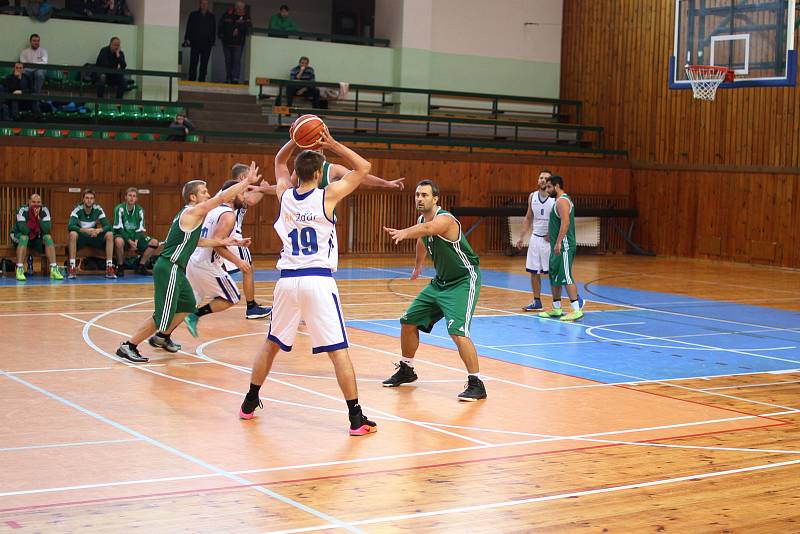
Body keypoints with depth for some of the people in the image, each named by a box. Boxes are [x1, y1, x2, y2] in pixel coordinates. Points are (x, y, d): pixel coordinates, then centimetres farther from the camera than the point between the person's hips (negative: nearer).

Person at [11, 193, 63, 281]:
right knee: (24, 237, -35)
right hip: (19, 237, -3)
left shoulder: (44, 210, -14)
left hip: (37, 238, 4)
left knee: (48, 237, -22)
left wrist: (38, 217, -32)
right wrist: (33, 217, -34)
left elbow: (47, 230, -24)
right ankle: (19, 270, -38)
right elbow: (24, 231, -35)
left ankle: (54, 270, -25)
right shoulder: (23, 210, -23)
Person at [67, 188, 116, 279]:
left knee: (109, 235, -23)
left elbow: (108, 226, -13)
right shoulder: (78, 209, -15)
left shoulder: (98, 209, -8)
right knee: (73, 234, -35)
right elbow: (70, 226, -29)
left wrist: (99, 230, -36)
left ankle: (109, 268, -24)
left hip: (94, 237, 2)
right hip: (81, 238, -2)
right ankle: (72, 267, -34)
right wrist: (85, 230, -44)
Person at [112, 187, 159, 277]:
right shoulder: (119, 208, -10)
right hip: (123, 236, -5)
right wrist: (129, 241, -23)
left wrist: (136, 241, -17)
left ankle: (140, 266, -3)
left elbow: (140, 229, 0)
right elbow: (119, 228, -14)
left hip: (135, 237, 5)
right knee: (119, 241, -40)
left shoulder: (139, 210, 3)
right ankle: (120, 267, -19)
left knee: (154, 242, -15)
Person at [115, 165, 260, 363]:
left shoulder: (189, 215, 16)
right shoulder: (193, 212, -14)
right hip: (168, 269, -11)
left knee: (187, 305, 26)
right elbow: (222, 197, -18)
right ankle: (128, 346, -2)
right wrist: (248, 181, -13)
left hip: (176, 270, 11)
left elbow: (194, 240, 25)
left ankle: (161, 337, 40)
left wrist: (221, 242, 19)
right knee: (163, 316, -8)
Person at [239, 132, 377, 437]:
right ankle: (356, 419, -5)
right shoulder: (327, 196, -5)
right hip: (319, 280, -4)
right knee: (338, 350, -4)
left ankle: (249, 404, 31)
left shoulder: (284, 194, 6)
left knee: (272, 343, 22)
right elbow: (363, 167, 5)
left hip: (288, 280, 4)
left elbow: (279, 162, 28)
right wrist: (333, 144, 4)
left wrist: (295, 141, 12)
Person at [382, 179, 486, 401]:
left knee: (457, 331, -24)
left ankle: (476, 384, -13)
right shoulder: (422, 219, 2)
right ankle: (406, 370, 32)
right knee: (408, 321, 12)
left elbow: (427, 229, -49)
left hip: (464, 281, -9)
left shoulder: (445, 219, -25)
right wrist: (418, 266, 41)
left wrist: (403, 233, -68)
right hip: (441, 281, 9)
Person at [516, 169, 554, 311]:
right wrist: (521, 237, 11)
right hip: (535, 238, 6)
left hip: (550, 239, -6)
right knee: (533, 272, 9)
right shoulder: (532, 196, 7)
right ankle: (537, 302, 20)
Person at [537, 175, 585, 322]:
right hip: (558, 246, 11)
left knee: (566, 277, -11)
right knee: (554, 277, 14)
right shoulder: (560, 200, 18)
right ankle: (556, 308, 21)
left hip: (564, 246, -11)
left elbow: (565, 222, -25)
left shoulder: (562, 201, -14)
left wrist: (558, 242, -27)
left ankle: (576, 310, -11)